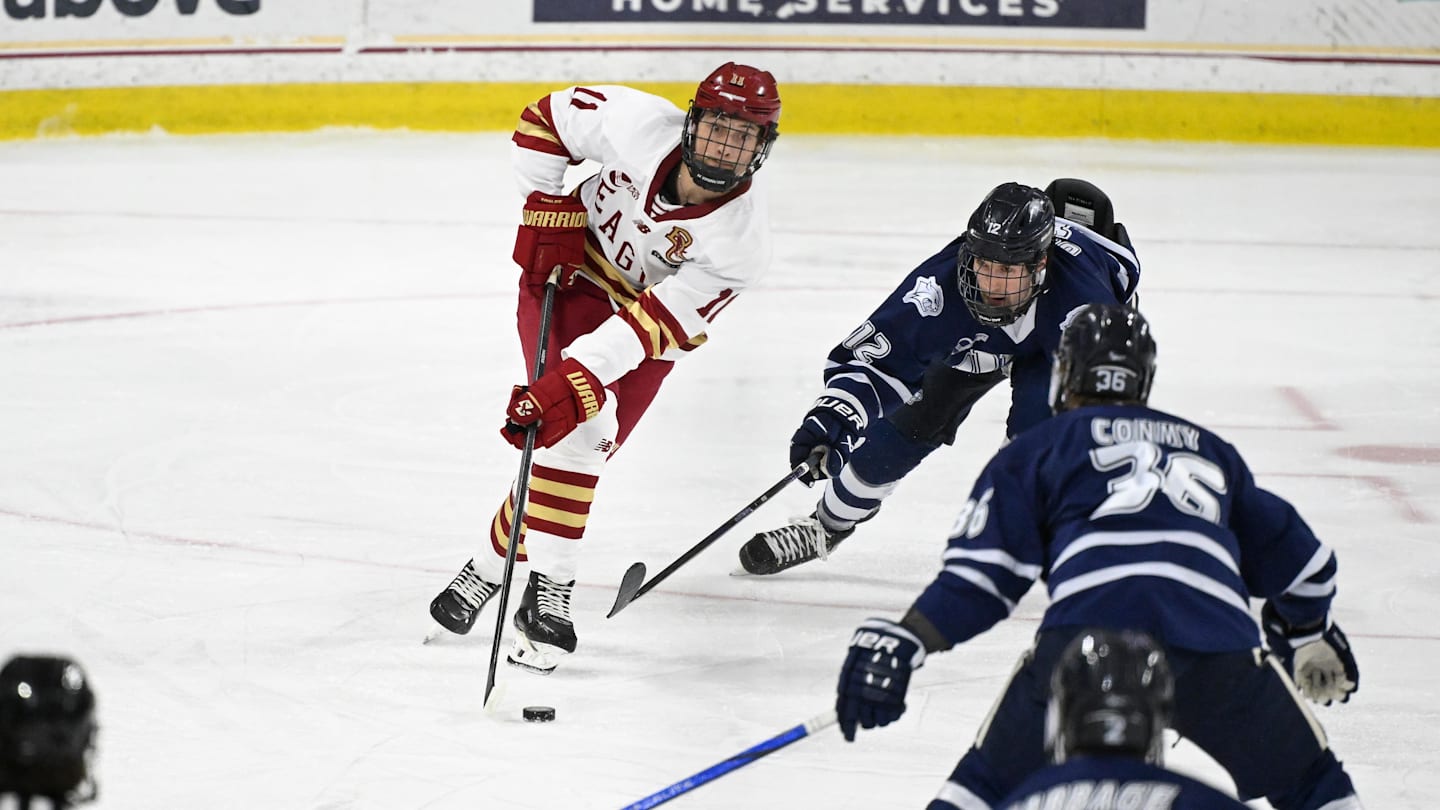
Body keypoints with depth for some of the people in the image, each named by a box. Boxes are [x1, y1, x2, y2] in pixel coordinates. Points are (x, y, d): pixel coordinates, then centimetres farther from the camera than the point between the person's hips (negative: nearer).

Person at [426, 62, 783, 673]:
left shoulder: (741, 241, -29)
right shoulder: (637, 123, -28)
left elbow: (649, 326, -33)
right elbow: (544, 120, -8)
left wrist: (573, 384, -41)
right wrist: (548, 211, -12)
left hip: (654, 309, 1)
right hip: (573, 267, -1)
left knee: (581, 433, -12)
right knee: (571, 427, -18)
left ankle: (494, 566, -1)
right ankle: (548, 589, -11)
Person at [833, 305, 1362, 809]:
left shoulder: (1039, 448, 22)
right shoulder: (1209, 450, 33)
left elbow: (984, 573, 8)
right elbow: (1293, 558, 37)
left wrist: (897, 644, 4)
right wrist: (1313, 637, 55)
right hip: (1218, 651, 2)